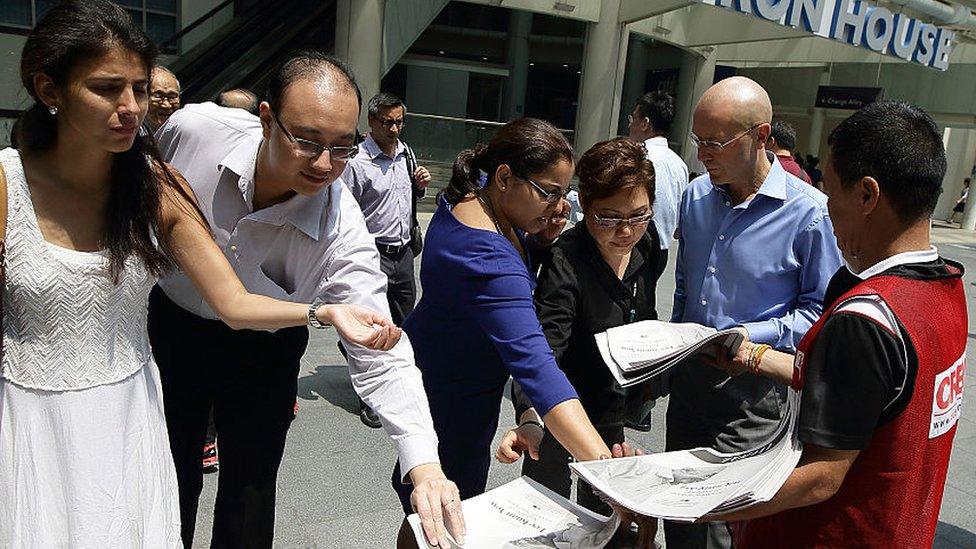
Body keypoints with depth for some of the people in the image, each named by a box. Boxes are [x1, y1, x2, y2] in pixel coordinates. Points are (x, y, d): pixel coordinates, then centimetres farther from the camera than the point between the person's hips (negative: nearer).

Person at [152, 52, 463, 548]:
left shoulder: (342, 232, -32)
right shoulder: (193, 128, -27)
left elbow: (380, 357, -33)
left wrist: (423, 466, -45)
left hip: (264, 350, -1)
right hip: (170, 323, 2)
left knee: (249, 497, 8)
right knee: (170, 483, 15)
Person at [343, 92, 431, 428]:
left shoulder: (406, 153, 9)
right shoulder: (357, 163, -14)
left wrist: (420, 185, 2)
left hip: (404, 252, 7)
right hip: (374, 255, -7)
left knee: (404, 323, 17)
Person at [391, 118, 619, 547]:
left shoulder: (473, 190, -7)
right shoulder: (487, 259, -36)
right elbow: (533, 363, -46)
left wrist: (542, 235, -12)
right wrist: (601, 463, -53)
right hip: (451, 396, -9)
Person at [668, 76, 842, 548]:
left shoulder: (809, 213, -16)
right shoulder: (696, 195, 3)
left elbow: (820, 310, -10)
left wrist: (753, 336, -21)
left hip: (751, 389, -6)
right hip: (688, 377, 6)